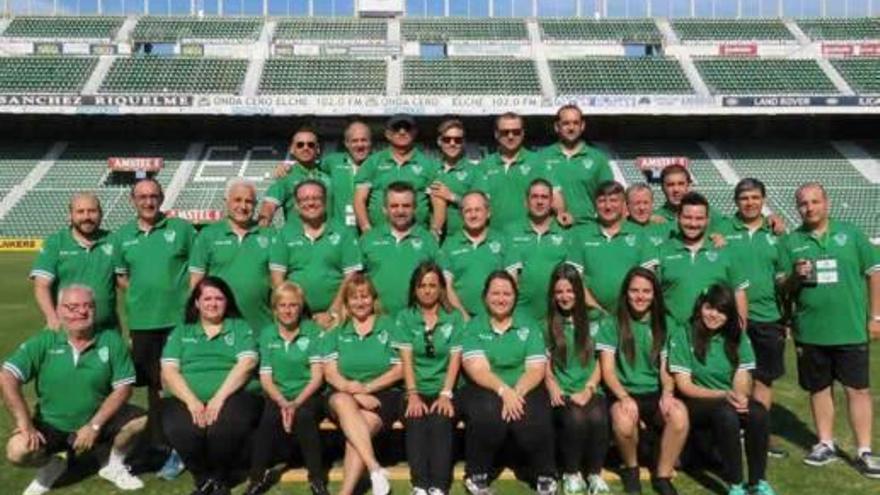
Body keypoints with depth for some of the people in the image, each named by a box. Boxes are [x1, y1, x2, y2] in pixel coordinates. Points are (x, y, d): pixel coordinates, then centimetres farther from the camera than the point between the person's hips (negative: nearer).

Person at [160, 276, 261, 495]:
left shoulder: (240, 327, 16)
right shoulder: (181, 332, 21)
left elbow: (247, 363, -1)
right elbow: (168, 371, 7)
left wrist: (219, 397, -15)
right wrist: (192, 401, -11)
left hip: (232, 395, -1)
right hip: (186, 399, 2)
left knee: (226, 428, -34)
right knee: (181, 430, -32)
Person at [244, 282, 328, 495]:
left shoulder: (313, 332, 2)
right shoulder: (267, 335, 8)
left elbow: (317, 376, -4)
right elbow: (265, 378, 2)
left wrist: (296, 403, -18)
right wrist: (283, 403, -16)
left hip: (307, 396, -1)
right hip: (277, 397, 2)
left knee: (303, 416, -33)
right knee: (269, 418, -30)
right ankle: (258, 477, -11)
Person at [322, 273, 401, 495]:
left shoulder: (390, 326, 9)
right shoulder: (335, 334, 14)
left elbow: (400, 370, 2)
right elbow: (330, 374, 2)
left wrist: (366, 388, -11)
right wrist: (355, 391, -18)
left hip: (383, 395, -1)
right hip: (345, 396, 2)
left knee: (363, 425, -32)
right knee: (342, 400, -34)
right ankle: (375, 469, -38)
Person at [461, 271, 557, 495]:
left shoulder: (529, 326, 9)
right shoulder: (473, 327, 5)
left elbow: (536, 369, -1)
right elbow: (477, 369, -8)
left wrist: (516, 393, -19)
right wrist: (504, 391, -25)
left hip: (525, 390, 1)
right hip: (484, 390, -1)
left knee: (534, 421, -30)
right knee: (488, 416, -33)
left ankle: (546, 477, -1)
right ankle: (477, 475, -7)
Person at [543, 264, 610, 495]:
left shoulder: (592, 322, 12)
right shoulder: (546, 324, 10)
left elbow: (599, 363, 9)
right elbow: (545, 365, 5)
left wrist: (587, 390, -7)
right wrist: (554, 390, -13)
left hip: (589, 390, 1)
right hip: (562, 393, -1)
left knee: (597, 417, -32)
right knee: (575, 418, -33)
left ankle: (595, 474, -11)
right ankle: (571, 474, -9)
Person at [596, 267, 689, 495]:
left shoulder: (665, 325, 11)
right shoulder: (611, 324, 1)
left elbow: (667, 369, 8)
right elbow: (607, 370, -4)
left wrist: (667, 393, -14)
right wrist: (624, 397, -21)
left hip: (655, 393, 2)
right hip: (623, 393, -2)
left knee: (679, 414, -31)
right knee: (624, 421, -36)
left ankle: (662, 476, -7)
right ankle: (631, 469, -1)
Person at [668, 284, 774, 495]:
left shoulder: (738, 337, 8)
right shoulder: (682, 336, -6)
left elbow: (742, 381, 0)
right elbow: (684, 385, -9)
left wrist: (739, 396, -23)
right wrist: (723, 395, -22)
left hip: (730, 403, 4)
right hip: (696, 403, -4)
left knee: (758, 412, -29)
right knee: (726, 413, -35)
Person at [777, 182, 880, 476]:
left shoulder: (849, 233, 2)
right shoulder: (790, 242, 4)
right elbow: (783, 288, 6)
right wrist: (795, 277, -17)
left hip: (851, 329, -1)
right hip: (810, 330, 1)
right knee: (818, 388, 12)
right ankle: (826, 444, 26)